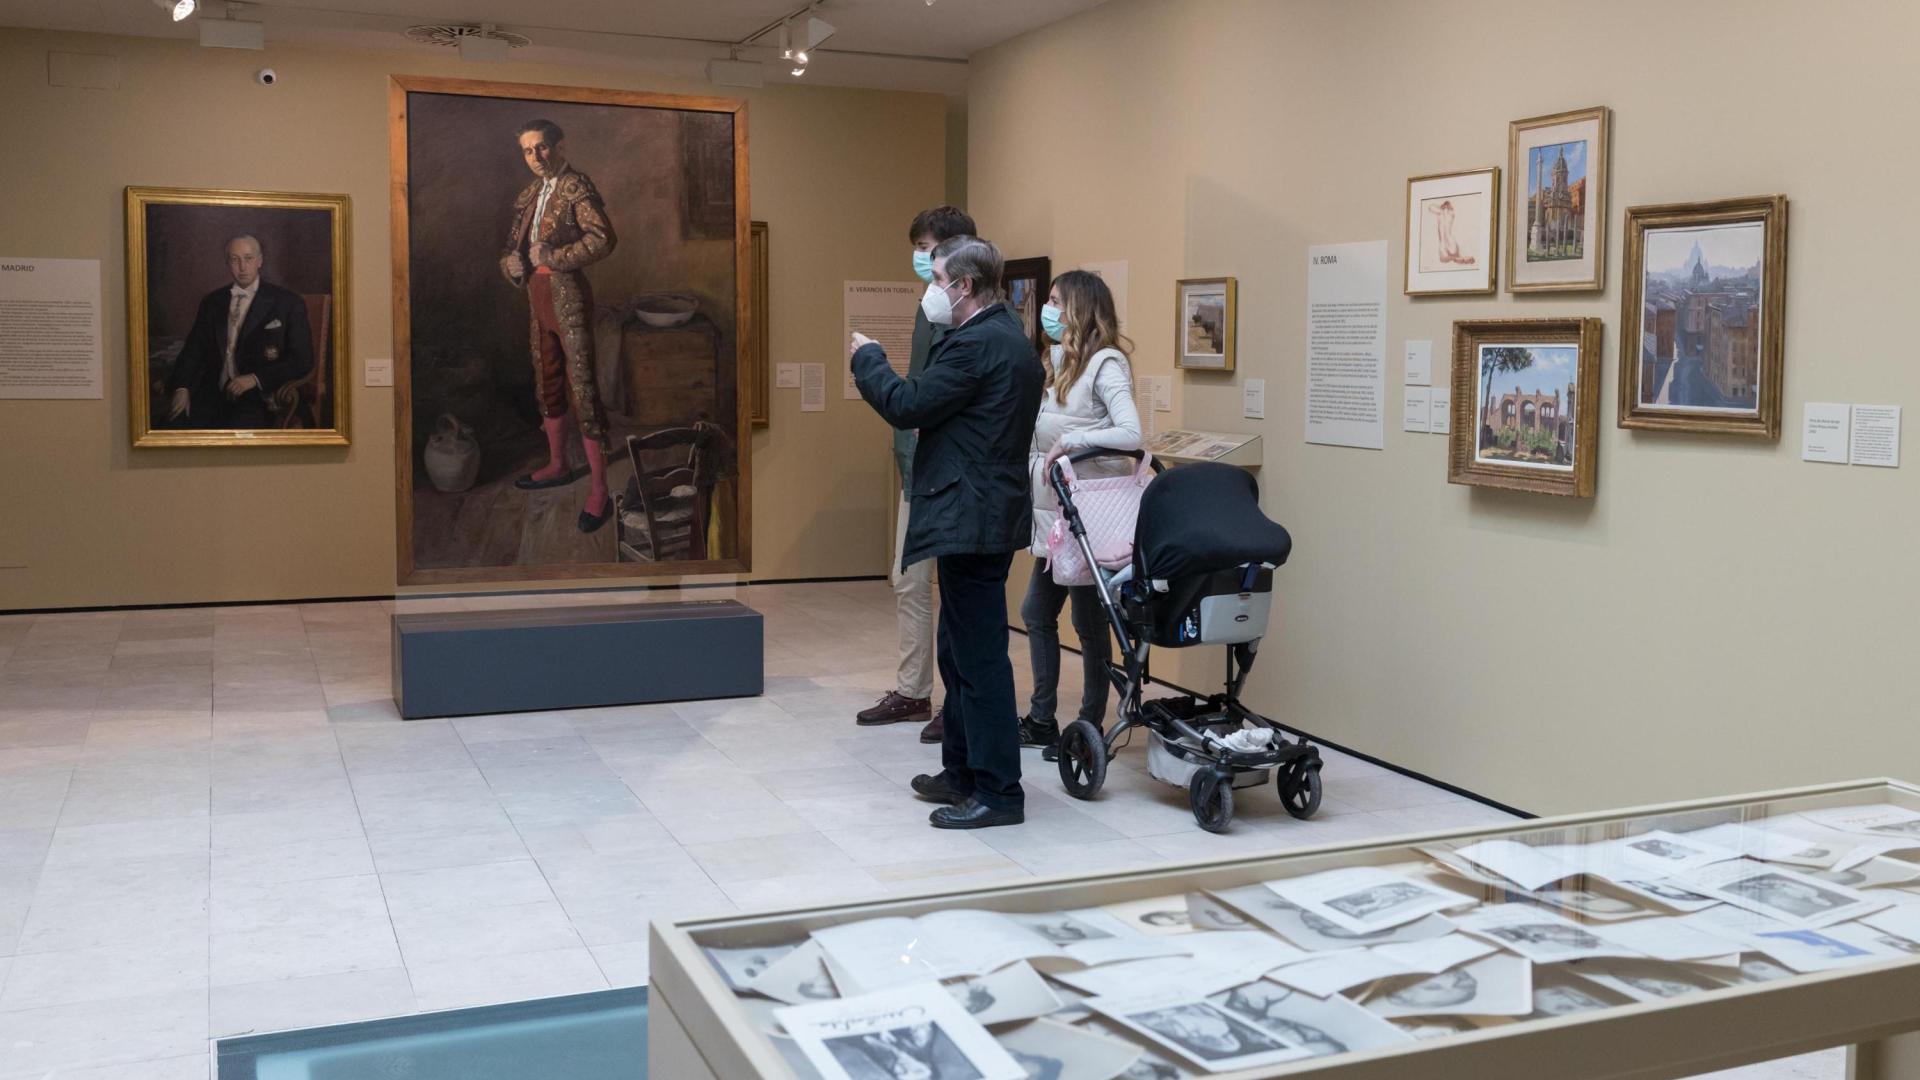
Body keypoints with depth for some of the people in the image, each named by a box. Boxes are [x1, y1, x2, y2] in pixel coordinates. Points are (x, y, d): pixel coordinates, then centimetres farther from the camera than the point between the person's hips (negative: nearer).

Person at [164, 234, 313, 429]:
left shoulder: (288, 302, 3)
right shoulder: (212, 302, 17)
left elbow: (302, 360, -1)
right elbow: (194, 349, 13)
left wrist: (255, 378, -12)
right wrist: (182, 388, -5)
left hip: (256, 399, -4)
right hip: (213, 394, 4)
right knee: (176, 424, -24)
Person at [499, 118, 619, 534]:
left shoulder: (576, 186, -11)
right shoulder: (530, 192, 14)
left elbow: (604, 239, -23)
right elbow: (514, 241, 19)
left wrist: (551, 257, -17)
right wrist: (515, 261, -4)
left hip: (567, 293, -9)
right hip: (537, 293, 9)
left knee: (581, 385, -10)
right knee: (547, 381, 18)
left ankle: (599, 490, -8)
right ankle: (557, 465, 33)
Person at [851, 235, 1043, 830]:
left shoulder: (978, 343, -18)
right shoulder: (1007, 337, 15)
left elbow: (906, 406, -17)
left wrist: (867, 357, -1)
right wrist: (878, 370, 11)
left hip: (972, 519, -11)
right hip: (984, 516, 11)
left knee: (980, 657, -5)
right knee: (959, 651, 18)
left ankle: (998, 792, 1)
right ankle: (962, 772, 29)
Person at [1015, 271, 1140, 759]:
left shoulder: (1106, 364, -12)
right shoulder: (1060, 361, 13)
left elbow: (1131, 434, -24)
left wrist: (1072, 441, -27)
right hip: (1053, 512, 9)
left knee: (1089, 623, 0)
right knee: (1037, 613, 14)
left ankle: (1090, 728, 11)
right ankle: (1042, 721, 25)